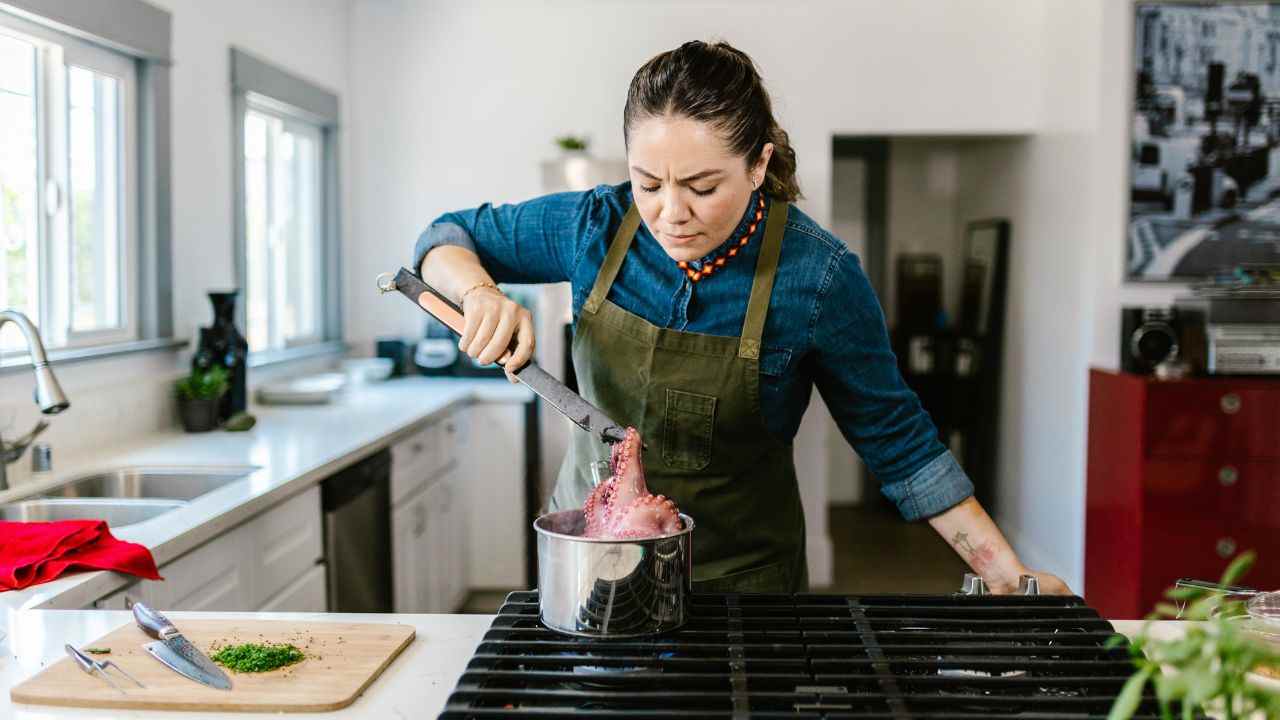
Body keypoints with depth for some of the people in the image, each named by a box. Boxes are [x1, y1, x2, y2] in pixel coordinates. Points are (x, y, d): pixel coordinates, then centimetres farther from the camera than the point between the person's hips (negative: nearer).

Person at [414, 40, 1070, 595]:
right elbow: (447, 237, 5)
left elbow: (894, 439, -7)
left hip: (740, 577, -2)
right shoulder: (596, 225, -12)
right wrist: (481, 293, -17)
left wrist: (1007, 572, -9)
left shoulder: (818, 276, -18)